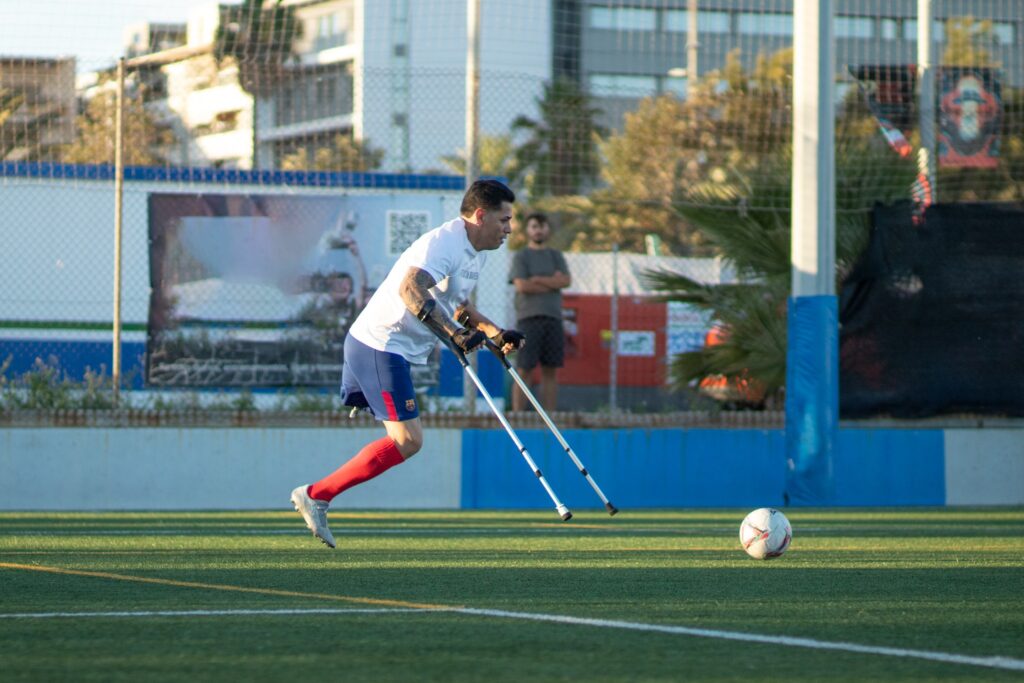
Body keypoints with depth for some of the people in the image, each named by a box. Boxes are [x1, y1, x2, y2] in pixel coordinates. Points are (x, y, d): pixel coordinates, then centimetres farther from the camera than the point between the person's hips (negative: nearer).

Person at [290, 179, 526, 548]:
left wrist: (496, 334, 17)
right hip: (380, 347, -11)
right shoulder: (444, 242, -18)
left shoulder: (475, 254, 15)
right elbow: (410, 288, -35)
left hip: (390, 350, 11)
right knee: (407, 440, -15)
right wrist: (454, 334, -40)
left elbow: (457, 305, 30)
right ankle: (316, 495, -11)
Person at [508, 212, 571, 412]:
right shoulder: (520, 257, 4)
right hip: (529, 318, -4)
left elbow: (566, 281, 1)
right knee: (524, 371, -7)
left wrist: (538, 279, -7)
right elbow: (521, 285, -10)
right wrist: (553, 283, -4)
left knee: (550, 371, 3)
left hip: (553, 318, 4)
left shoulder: (556, 256, 16)